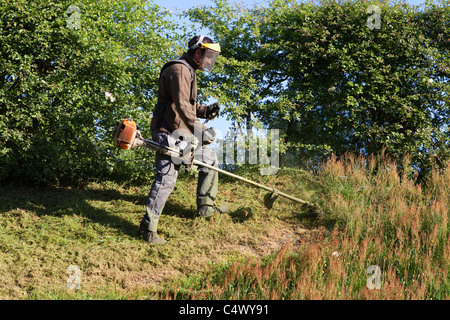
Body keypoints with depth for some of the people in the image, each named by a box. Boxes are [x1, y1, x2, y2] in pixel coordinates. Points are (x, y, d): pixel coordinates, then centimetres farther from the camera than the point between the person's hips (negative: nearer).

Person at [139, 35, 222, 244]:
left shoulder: (189, 71, 21)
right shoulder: (179, 69, -13)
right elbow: (181, 106, -22)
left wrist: (206, 111, 6)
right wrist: (199, 130, -23)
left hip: (184, 134, 11)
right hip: (171, 134, -11)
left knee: (210, 161, 17)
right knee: (166, 178, -11)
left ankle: (206, 207, 28)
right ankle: (148, 226, -7)